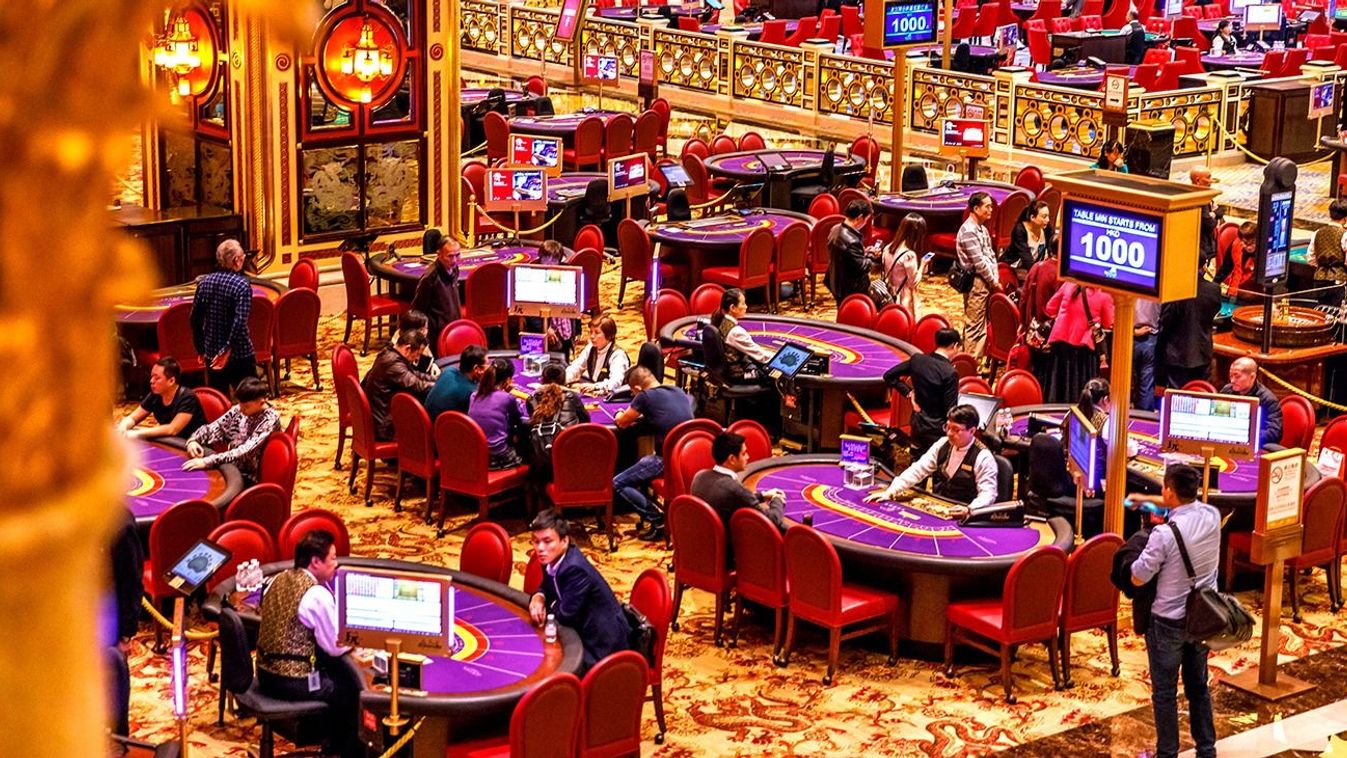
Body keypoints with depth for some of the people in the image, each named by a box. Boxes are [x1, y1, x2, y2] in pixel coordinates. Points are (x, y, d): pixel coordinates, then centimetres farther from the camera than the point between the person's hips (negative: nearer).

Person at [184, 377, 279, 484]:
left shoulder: (270, 420, -19)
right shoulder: (239, 410, 0)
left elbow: (246, 451, -29)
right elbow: (213, 428, 5)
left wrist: (207, 461, -37)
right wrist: (193, 440, -17)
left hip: (249, 479, -6)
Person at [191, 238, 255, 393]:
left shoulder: (204, 282, 2)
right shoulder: (242, 284, -13)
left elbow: (195, 319, 6)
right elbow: (240, 322, -24)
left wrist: (200, 348, 16)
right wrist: (228, 349, -24)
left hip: (212, 353, 5)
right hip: (240, 354, -5)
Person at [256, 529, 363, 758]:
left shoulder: (276, 580, 3)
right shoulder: (318, 595, -21)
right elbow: (336, 647, -15)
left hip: (266, 672, 8)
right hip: (293, 682, -8)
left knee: (335, 670, 28)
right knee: (351, 687, 14)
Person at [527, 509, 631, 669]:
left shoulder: (575, 569, -30)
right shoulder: (554, 558, -4)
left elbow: (565, 615, -26)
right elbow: (547, 587, 13)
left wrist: (548, 606, -6)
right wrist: (538, 598, -10)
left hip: (602, 645, -8)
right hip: (586, 631, 8)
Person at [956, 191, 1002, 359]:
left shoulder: (982, 229, 16)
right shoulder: (968, 231, -15)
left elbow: (991, 255, 17)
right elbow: (979, 262, -18)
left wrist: (996, 279, 4)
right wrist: (994, 282, -11)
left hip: (986, 283, 10)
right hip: (976, 283, -10)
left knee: (982, 325, 13)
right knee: (974, 326, -5)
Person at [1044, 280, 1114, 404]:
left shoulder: (1068, 285, 0)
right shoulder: (1104, 295, -6)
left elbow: (1050, 308, 9)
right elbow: (1108, 324, 2)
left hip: (1061, 340, 2)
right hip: (1084, 344, -2)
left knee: (1058, 382, 9)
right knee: (1081, 385, 5)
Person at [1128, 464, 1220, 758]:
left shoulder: (1165, 534, -27)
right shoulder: (1212, 515, -9)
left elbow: (1137, 579, -16)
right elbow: (1188, 504, 16)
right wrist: (1147, 499, 18)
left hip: (1168, 622, -6)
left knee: (1165, 692, 9)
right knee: (1198, 686, 20)